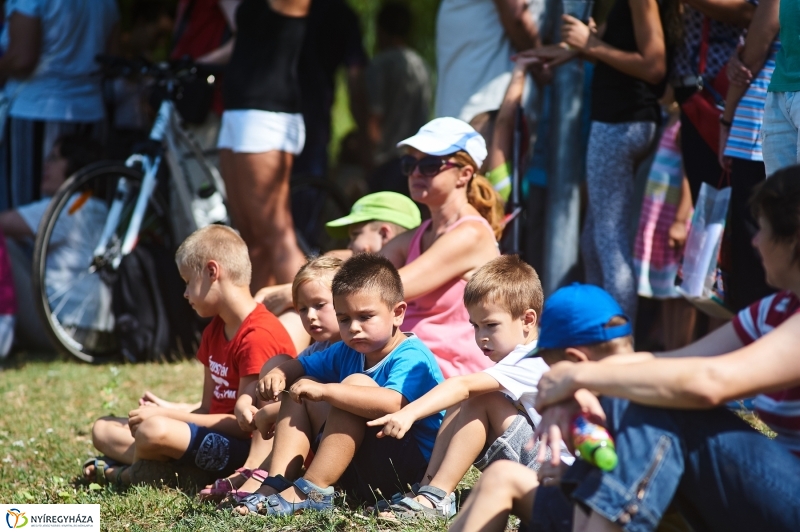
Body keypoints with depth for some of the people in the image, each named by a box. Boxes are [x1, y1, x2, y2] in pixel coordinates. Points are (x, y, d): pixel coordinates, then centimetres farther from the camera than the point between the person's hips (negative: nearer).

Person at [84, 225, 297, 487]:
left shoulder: (259, 336, -17)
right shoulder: (214, 331, 15)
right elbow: (208, 409, 14)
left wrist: (166, 416, -18)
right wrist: (166, 412, -7)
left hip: (250, 446, -10)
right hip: (214, 435, 10)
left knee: (154, 431, -33)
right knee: (104, 429, 7)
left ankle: (130, 473, -3)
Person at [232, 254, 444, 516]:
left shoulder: (411, 357, -17)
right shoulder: (348, 352, 11)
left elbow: (392, 404, -38)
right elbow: (301, 366, 23)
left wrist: (325, 390, -37)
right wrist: (278, 374, -3)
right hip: (356, 467, 9)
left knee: (356, 383, -27)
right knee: (300, 390, 10)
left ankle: (312, 491, -28)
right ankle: (275, 486, -8)